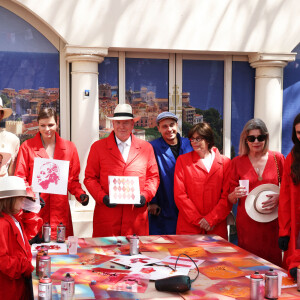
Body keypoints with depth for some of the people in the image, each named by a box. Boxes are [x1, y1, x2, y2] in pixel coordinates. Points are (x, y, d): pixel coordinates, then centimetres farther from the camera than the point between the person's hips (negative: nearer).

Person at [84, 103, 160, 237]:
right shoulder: (98, 147, 7)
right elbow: (90, 178, 6)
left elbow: (153, 177, 14)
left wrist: (145, 196, -3)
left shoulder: (146, 148, 11)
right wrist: (102, 197, -9)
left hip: (137, 215, 1)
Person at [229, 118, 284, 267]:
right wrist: (235, 194, -15)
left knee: (273, 261, 0)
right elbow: (230, 199, 7)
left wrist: (279, 197, -11)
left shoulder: (277, 158, 3)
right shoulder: (237, 162, 4)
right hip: (247, 222, 0)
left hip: (272, 222, 0)